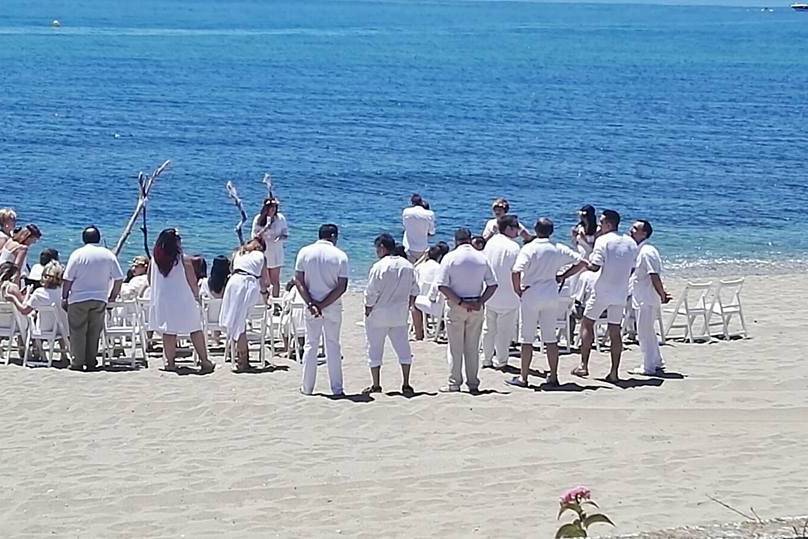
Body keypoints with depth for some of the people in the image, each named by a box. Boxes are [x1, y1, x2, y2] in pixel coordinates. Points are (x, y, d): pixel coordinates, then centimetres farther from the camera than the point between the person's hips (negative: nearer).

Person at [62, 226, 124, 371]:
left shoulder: (78, 254, -5)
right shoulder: (108, 255, 2)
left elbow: (68, 279, -7)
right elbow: (119, 279, 2)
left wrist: (64, 297, 3)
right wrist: (112, 296, 13)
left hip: (79, 299, -3)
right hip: (100, 299, 3)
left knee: (78, 331, 4)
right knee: (94, 332, 9)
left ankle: (78, 362, 2)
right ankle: (91, 362, 9)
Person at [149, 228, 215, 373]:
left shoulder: (154, 259, -3)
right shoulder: (184, 260, -12)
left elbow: (150, 280, 7)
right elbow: (193, 283, -6)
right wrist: (196, 296, 10)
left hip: (162, 301, 3)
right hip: (184, 301, -3)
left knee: (168, 332, 10)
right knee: (195, 330, 6)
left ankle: (170, 362, 12)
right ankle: (204, 361, 6)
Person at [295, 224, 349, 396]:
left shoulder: (305, 252, -2)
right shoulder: (340, 256, -6)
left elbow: (298, 281, -7)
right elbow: (342, 287, -11)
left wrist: (311, 303, -12)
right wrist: (323, 305, -12)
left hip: (310, 305, 1)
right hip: (333, 306, -1)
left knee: (310, 345, 10)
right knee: (333, 346, 8)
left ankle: (307, 387, 11)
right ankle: (337, 388, 9)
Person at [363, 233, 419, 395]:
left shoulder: (379, 267, -15)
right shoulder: (408, 266, 3)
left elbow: (371, 293, -14)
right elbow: (414, 291, 9)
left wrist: (367, 310, -1)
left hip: (379, 315, -5)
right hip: (400, 315, 5)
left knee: (375, 349, 6)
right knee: (403, 348, 10)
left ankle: (376, 385, 10)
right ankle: (406, 384, 10)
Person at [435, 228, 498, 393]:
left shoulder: (450, 257, -7)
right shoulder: (482, 258, 2)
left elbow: (442, 285, -14)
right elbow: (492, 285, -1)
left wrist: (460, 302, -14)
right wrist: (480, 302, -5)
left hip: (456, 306, -3)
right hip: (476, 307, 3)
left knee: (455, 347, 4)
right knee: (473, 347, 10)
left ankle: (454, 383, 5)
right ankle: (473, 383, 12)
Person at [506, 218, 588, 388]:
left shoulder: (529, 248, -11)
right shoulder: (559, 249, 2)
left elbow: (516, 271, -25)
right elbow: (581, 262, 7)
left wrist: (517, 289, -10)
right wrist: (563, 276, 11)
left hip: (531, 296, -4)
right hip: (551, 297, 4)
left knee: (527, 338, 3)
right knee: (550, 338, 11)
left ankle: (523, 377, 6)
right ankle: (553, 376, 11)